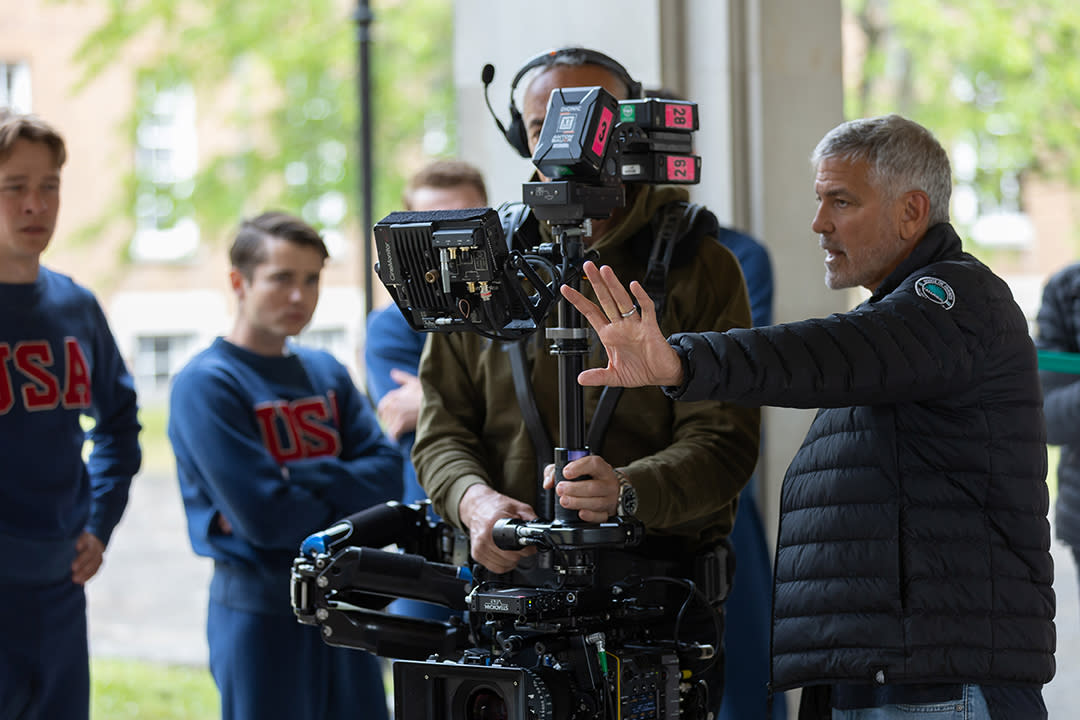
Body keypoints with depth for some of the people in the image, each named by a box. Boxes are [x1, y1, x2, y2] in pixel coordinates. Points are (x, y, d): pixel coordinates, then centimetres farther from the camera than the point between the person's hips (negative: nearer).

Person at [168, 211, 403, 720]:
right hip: (259, 613, -6)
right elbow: (267, 519, -20)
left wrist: (298, 480, -16)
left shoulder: (326, 373, 10)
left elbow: (388, 474, -2)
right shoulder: (206, 384, -11)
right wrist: (344, 491, -4)